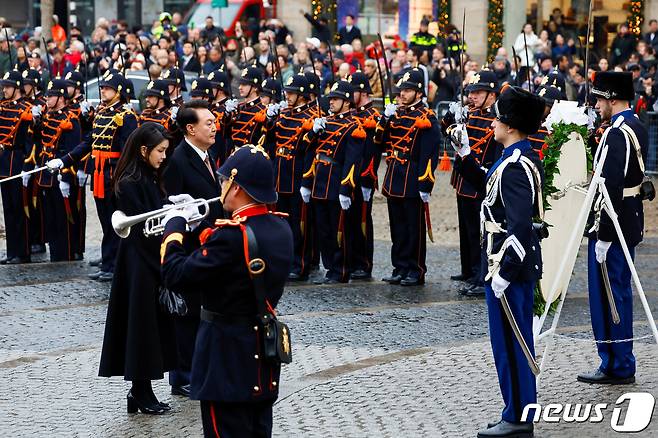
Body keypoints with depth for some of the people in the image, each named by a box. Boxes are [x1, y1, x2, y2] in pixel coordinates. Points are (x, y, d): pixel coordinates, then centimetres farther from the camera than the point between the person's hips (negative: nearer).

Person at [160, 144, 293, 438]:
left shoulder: (231, 236, -25)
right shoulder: (281, 229, 0)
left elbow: (176, 276, -21)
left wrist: (174, 228, -7)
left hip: (228, 357, -8)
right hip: (264, 354, 8)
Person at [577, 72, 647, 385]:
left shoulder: (617, 133, -19)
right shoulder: (637, 128, 12)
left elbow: (612, 187, -24)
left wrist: (603, 235, -22)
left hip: (612, 225, -10)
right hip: (630, 224, 10)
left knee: (607, 295, -3)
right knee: (620, 293, 15)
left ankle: (616, 366, 2)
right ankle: (622, 364, 21)